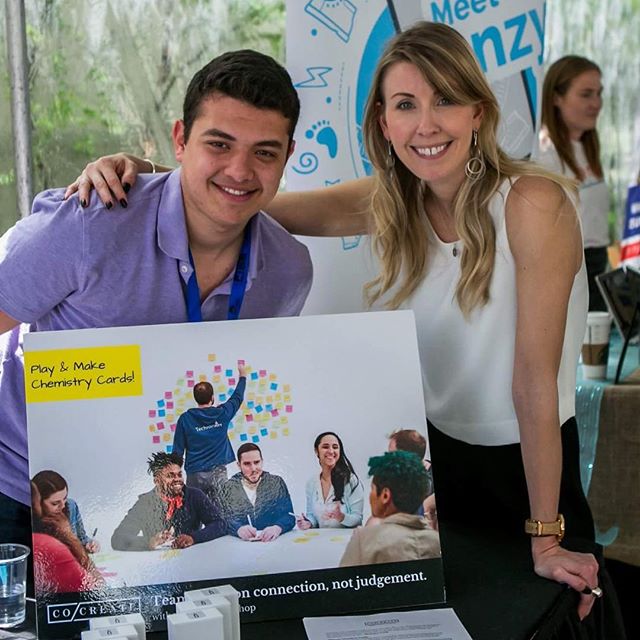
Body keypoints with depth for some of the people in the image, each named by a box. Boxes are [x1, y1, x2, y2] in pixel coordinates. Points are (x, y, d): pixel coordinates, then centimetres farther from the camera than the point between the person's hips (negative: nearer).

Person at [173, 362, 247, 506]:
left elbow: (178, 450, -1)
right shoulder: (222, 414, -3)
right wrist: (242, 375, 31)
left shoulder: (185, 419, -5)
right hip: (218, 472, 0)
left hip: (195, 474, 0)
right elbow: (238, 397, 15)